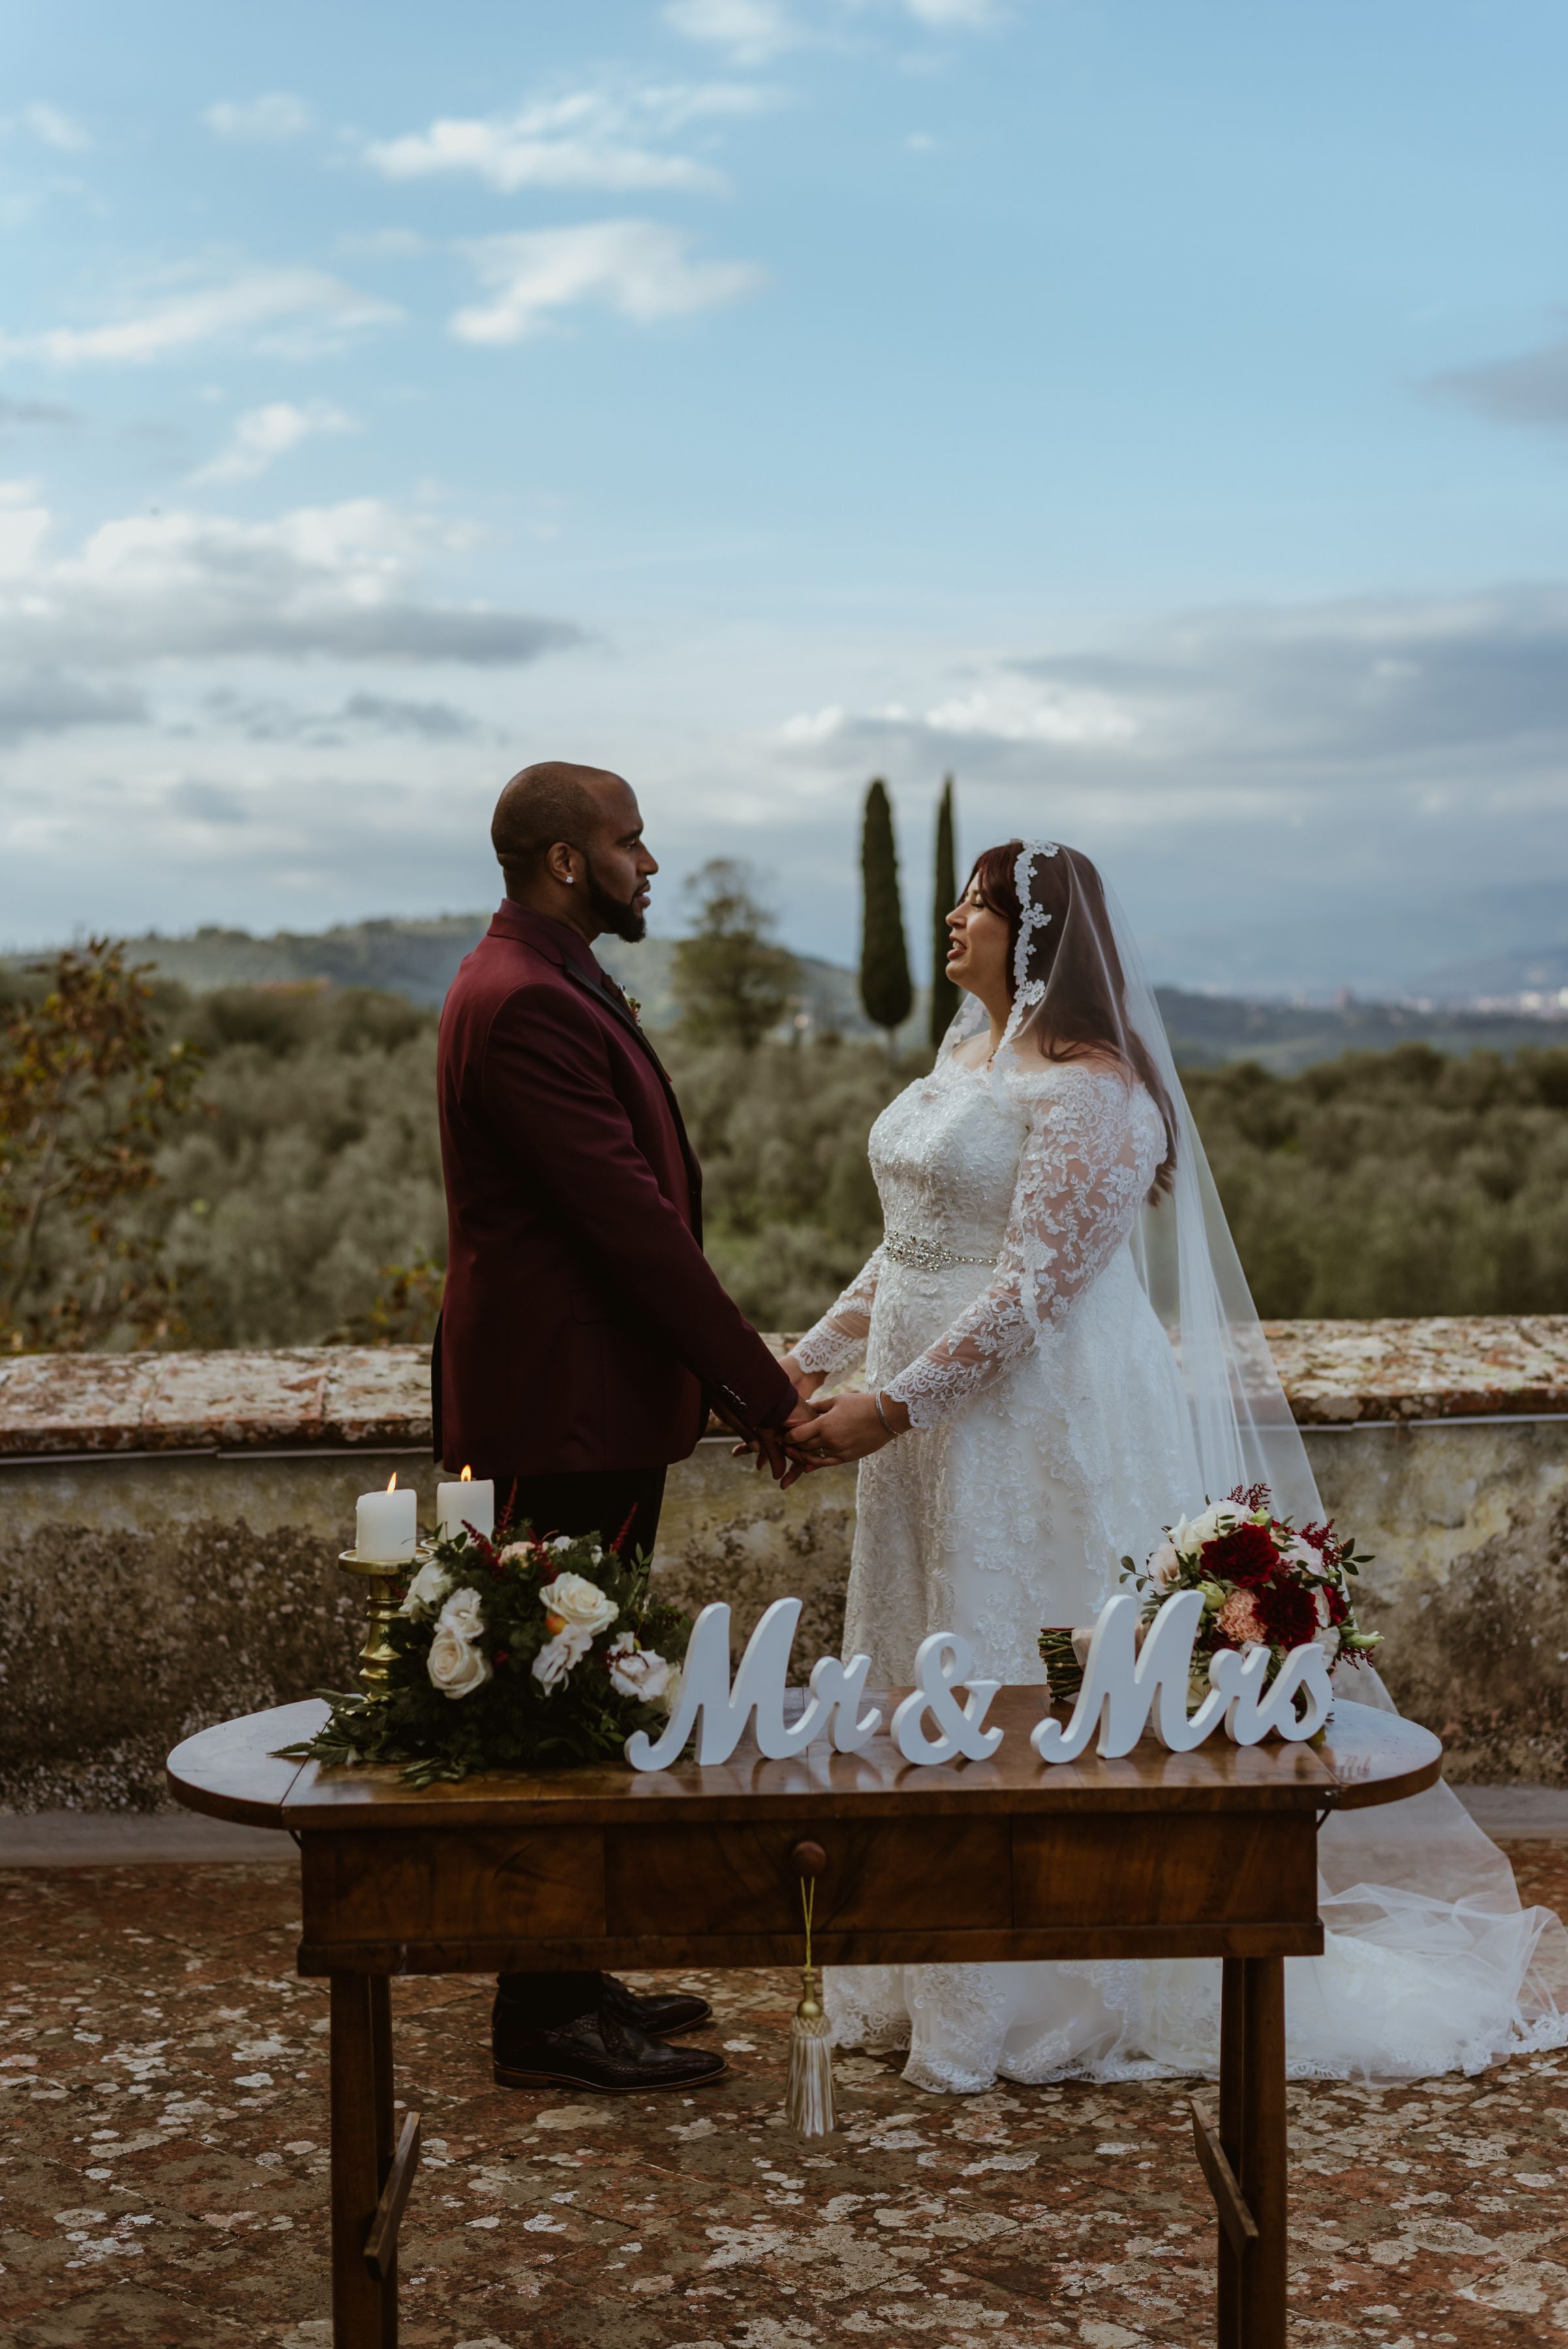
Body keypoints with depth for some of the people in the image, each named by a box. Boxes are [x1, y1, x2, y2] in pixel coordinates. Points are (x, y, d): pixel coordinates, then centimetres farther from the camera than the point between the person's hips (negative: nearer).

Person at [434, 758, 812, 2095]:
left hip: (597, 1398, 11)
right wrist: (762, 1390, -17)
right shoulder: (526, 1005, -19)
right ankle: (548, 2027, 8)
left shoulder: (547, 986, 15)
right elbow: (633, 1221, -22)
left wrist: (734, 1376, 13)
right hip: (567, 1406, -11)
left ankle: (566, 1982, 28)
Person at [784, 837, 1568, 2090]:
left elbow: (1034, 1285, -22)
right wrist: (811, 1359, 11)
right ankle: (954, 1974, 29)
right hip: (939, 1431, 9)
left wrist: (891, 1405, -24)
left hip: (1045, 1426, -9)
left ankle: (1058, 1998, 14)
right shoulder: (963, 1059, 13)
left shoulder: (1087, 1089, -16)